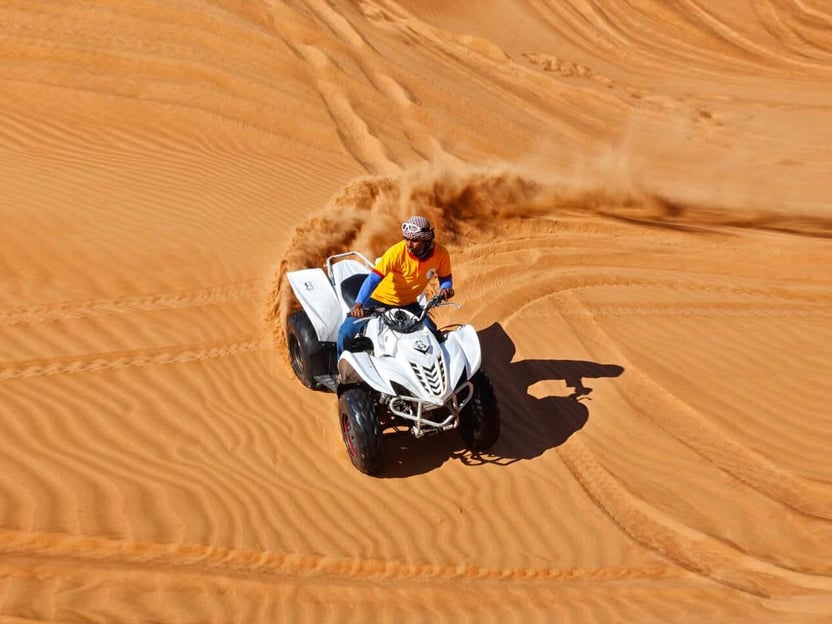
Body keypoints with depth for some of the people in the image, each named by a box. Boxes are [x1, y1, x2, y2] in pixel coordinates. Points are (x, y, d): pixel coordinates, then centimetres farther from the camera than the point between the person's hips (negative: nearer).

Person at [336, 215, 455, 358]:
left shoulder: (441, 254, -16)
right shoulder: (397, 252, -27)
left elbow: (445, 278, 1)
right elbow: (373, 278, -32)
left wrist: (445, 288, -24)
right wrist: (358, 303, -46)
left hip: (409, 304, 3)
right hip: (380, 300, -3)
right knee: (346, 333, -15)